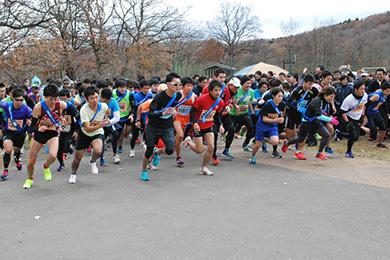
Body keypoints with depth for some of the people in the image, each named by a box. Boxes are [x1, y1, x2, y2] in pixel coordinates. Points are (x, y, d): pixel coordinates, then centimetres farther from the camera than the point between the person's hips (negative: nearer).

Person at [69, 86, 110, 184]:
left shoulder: (103, 106, -18)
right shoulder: (84, 110, -27)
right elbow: (87, 129, -33)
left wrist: (107, 118, 3)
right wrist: (99, 125, -47)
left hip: (97, 133, 1)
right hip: (84, 134, -1)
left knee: (98, 151, -30)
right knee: (78, 157, 7)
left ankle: (92, 162, 6)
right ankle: (73, 174, 39)